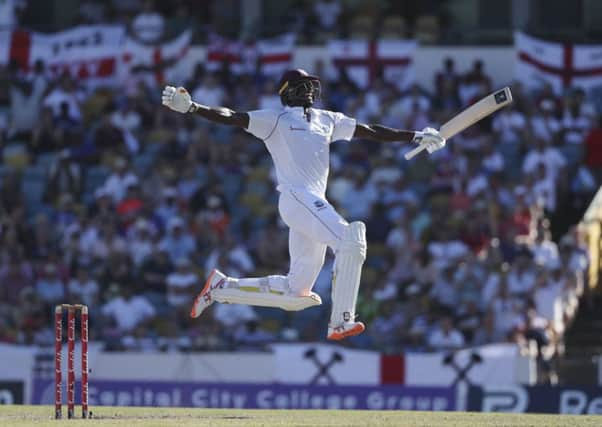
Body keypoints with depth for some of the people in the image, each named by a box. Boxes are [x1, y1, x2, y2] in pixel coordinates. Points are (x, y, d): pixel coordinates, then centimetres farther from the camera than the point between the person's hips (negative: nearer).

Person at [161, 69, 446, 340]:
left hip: (314, 204, 8)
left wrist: (416, 137, 21)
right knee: (350, 241, -26)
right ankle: (341, 322, -28)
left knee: (297, 293, 6)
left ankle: (220, 287, 20)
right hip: (296, 197, -8)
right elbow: (231, 118, -4)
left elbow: (370, 131, 26)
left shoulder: (327, 120, 24)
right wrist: (190, 108, -18)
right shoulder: (276, 120, 5)